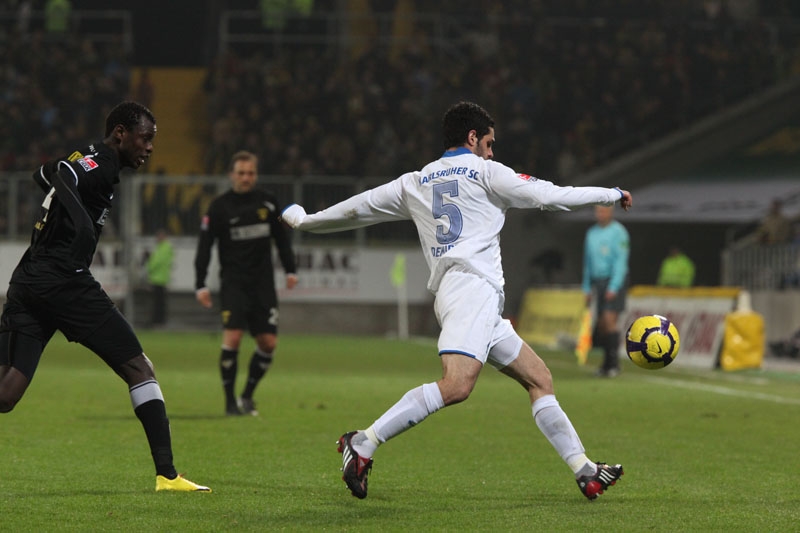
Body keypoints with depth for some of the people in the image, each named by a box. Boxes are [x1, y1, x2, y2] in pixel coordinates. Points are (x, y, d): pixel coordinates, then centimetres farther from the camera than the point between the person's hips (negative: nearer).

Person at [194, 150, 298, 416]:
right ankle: (230, 401, -7)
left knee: (268, 342, -2)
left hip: (263, 283, 3)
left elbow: (281, 237, 17)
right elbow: (204, 246, -3)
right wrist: (201, 285, -9)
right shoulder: (219, 206, -3)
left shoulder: (268, 202, 6)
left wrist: (290, 270, 12)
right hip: (233, 282, -3)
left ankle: (247, 396, 15)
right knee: (233, 336, -17)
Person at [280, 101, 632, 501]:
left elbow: (359, 208, 29)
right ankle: (363, 444, -29)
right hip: (472, 285, -9)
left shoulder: (414, 183, 24)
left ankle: (586, 472, 5)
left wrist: (304, 220, 44)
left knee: (540, 379, 10)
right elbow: (549, 196, 4)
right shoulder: (484, 172, 7)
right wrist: (611, 194, 17)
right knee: (457, 385, -25)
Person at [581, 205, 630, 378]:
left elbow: (621, 261, -14)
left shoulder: (618, 232, -8)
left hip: (615, 281, -7)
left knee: (609, 320, -17)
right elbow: (588, 261, 20)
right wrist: (587, 289, 17)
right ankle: (607, 364, 12)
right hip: (598, 282, 7)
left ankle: (614, 364, -16)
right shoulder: (592, 233, 14)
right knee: (601, 324, 5)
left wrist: (613, 287, -20)